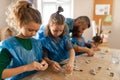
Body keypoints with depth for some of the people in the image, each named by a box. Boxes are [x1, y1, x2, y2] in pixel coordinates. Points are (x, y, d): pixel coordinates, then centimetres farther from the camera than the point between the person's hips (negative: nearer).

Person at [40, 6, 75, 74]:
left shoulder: (64, 38, 3)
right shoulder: (44, 41, -5)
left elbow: (71, 50, -9)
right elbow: (45, 57, -8)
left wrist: (71, 62, -30)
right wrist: (51, 63, -30)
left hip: (66, 66, 1)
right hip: (54, 68, 0)